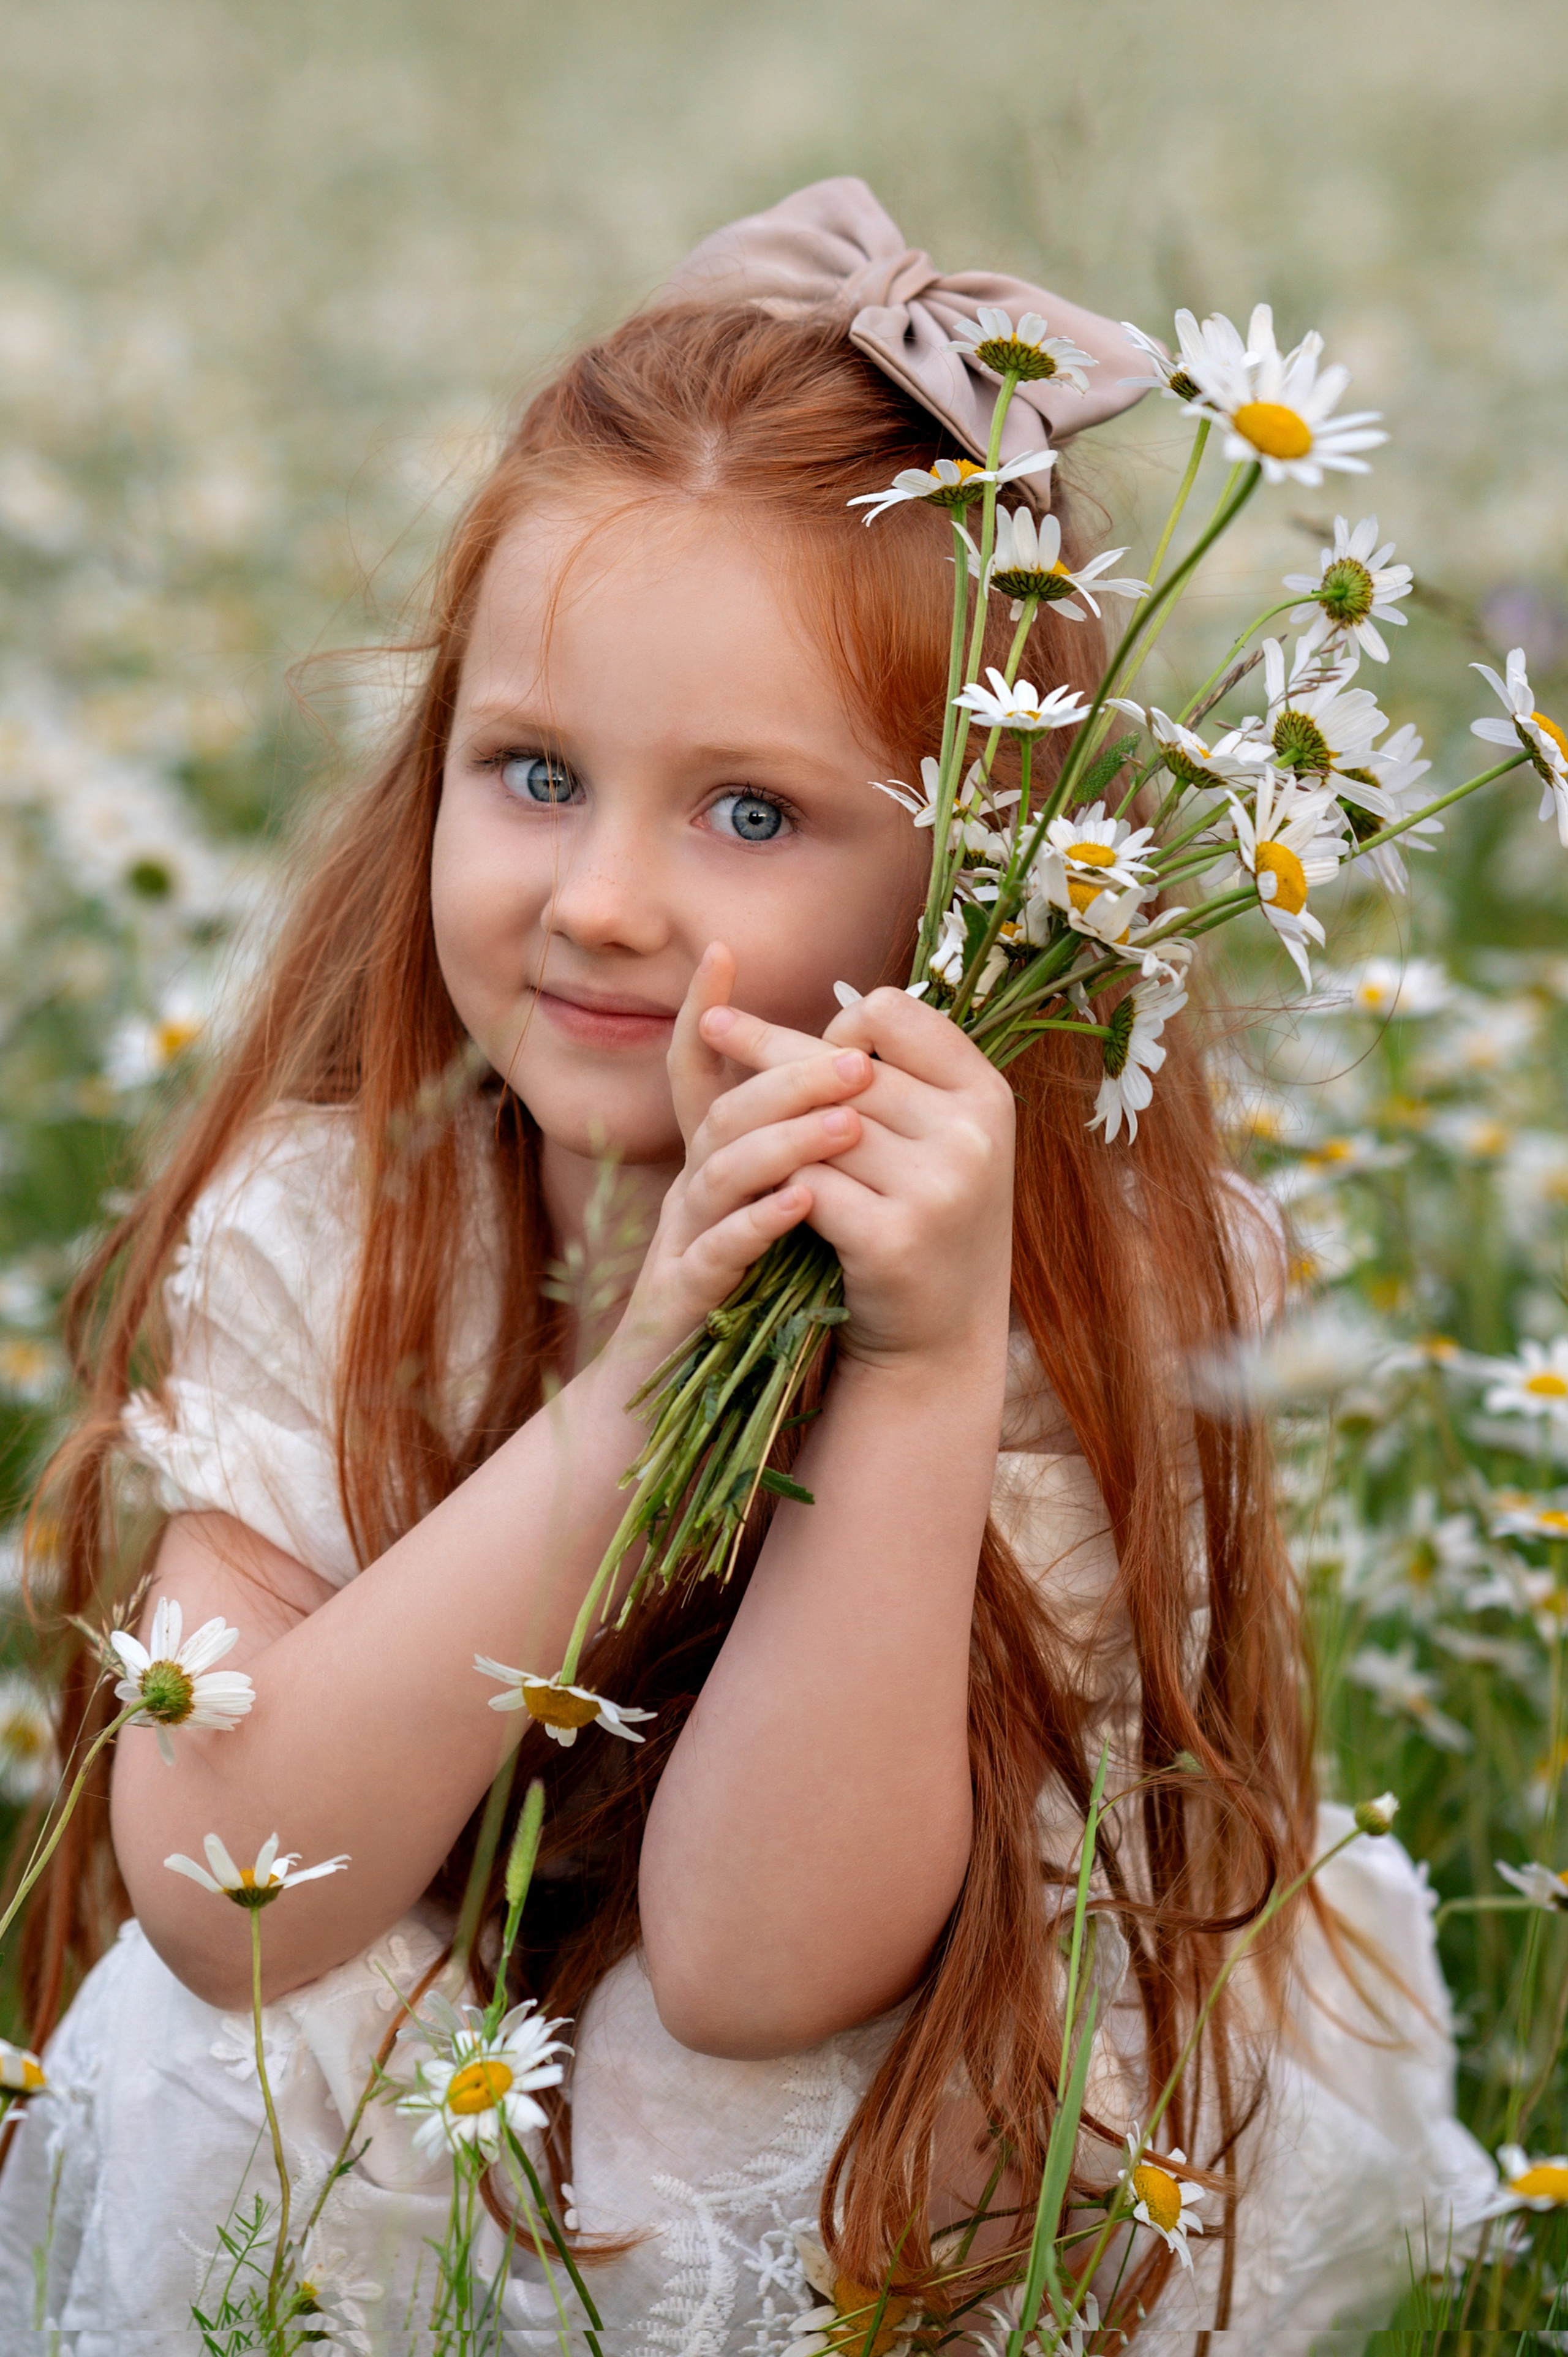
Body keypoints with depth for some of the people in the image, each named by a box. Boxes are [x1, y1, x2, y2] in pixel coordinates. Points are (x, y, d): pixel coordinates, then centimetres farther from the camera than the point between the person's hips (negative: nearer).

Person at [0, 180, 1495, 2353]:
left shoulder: (1080, 1294, -17)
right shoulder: (318, 1224, -12)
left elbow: (754, 1966, -24)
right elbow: (220, 1900, -23)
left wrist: (922, 1367, -35)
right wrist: (634, 1383, -32)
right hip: (356, 2173, 2)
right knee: (202, 2082, -29)